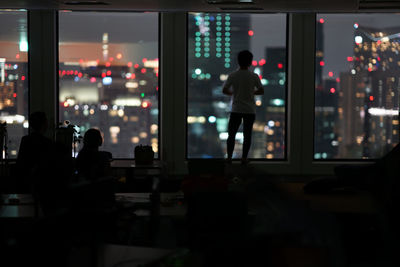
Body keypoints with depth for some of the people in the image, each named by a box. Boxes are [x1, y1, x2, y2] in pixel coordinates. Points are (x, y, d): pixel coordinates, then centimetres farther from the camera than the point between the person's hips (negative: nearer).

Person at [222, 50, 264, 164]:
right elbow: (261, 91, 0)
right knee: (247, 135, 8)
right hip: (250, 110, 0)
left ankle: (229, 157, 7)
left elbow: (224, 90, -4)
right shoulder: (254, 76, -5)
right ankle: (244, 158, 7)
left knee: (231, 134, 9)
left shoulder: (232, 76, -6)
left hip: (236, 110, 0)